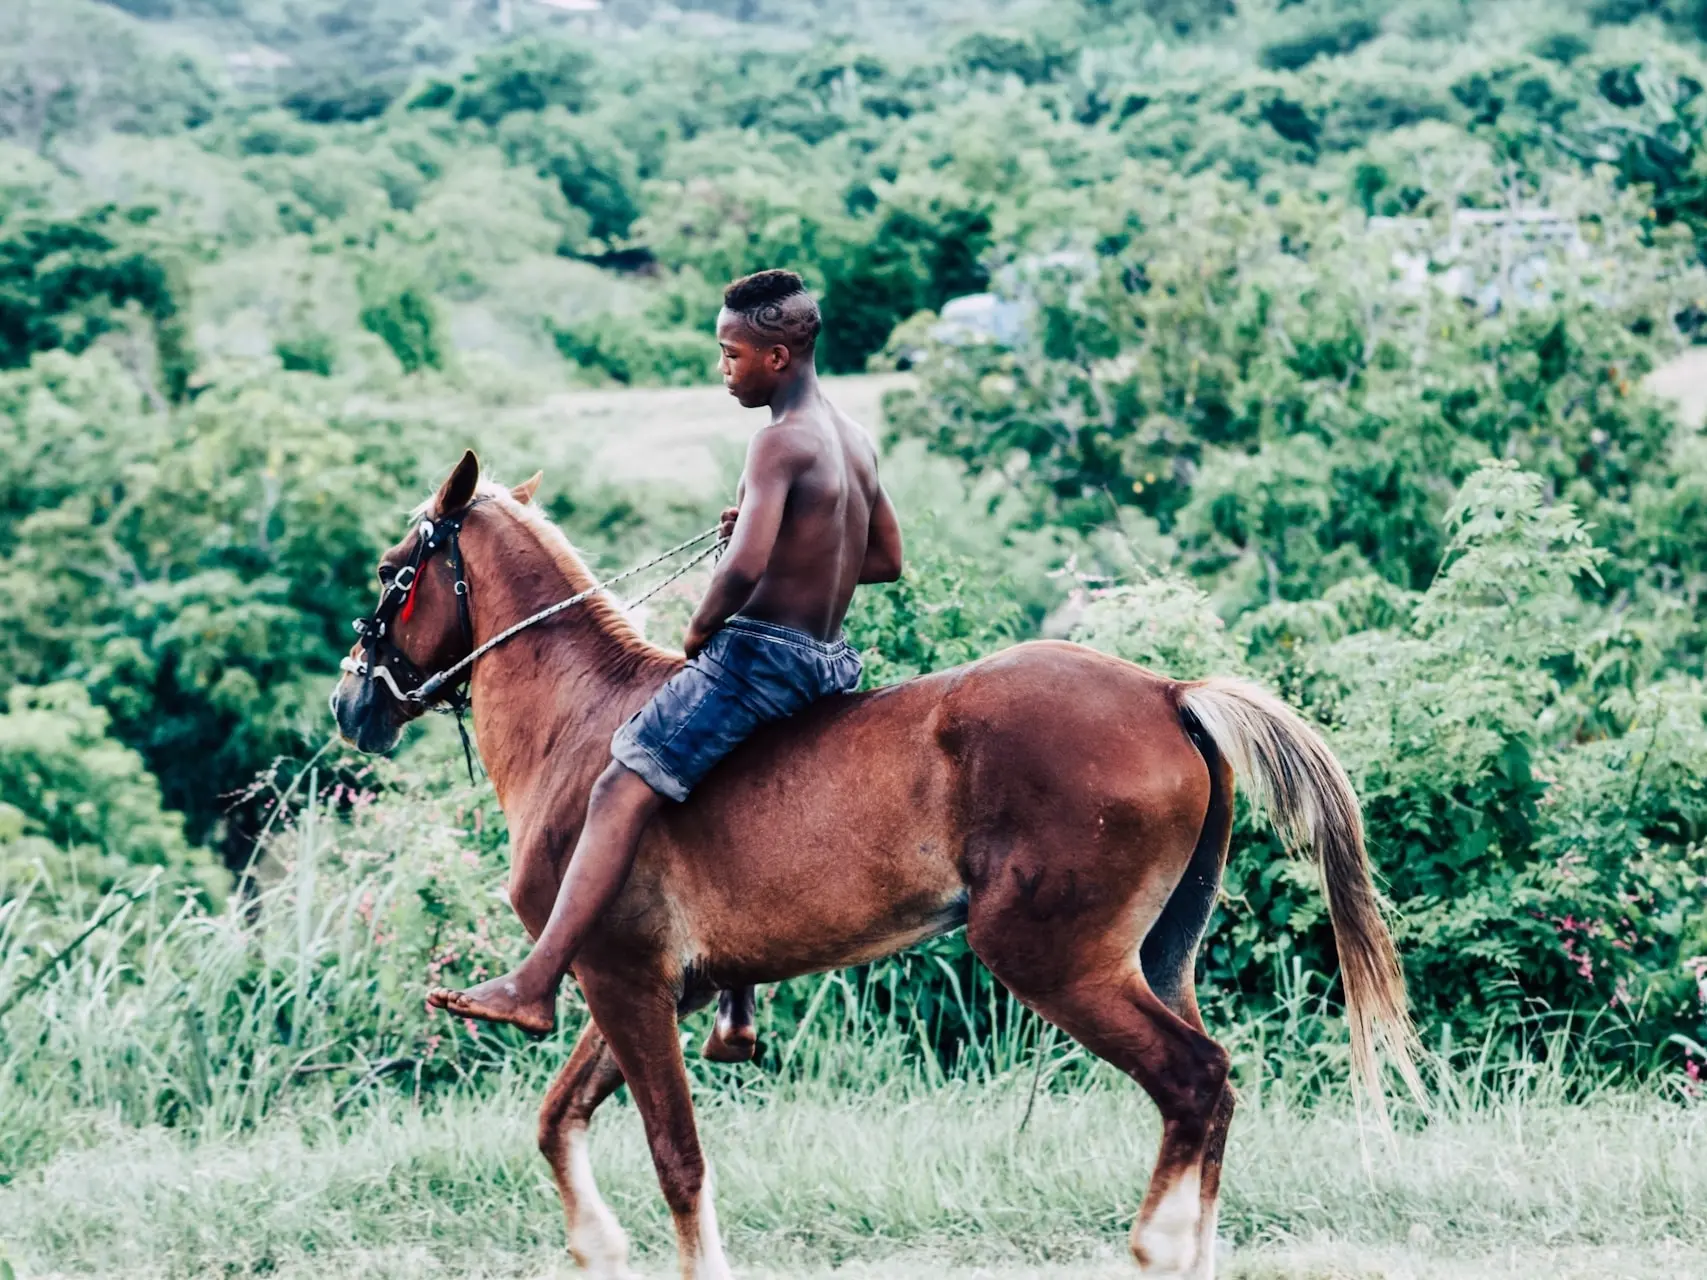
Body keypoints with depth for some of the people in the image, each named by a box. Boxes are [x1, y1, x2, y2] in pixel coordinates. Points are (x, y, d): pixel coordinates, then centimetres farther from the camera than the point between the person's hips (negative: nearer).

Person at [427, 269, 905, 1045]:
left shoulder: (780, 443, -16)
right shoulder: (855, 442, 12)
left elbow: (745, 566, -28)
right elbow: (887, 560, 24)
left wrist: (700, 629, -11)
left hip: (758, 653, -10)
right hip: (827, 661, 10)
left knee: (622, 792, -15)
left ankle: (537, 985, -26)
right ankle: (736, 1010, 29)